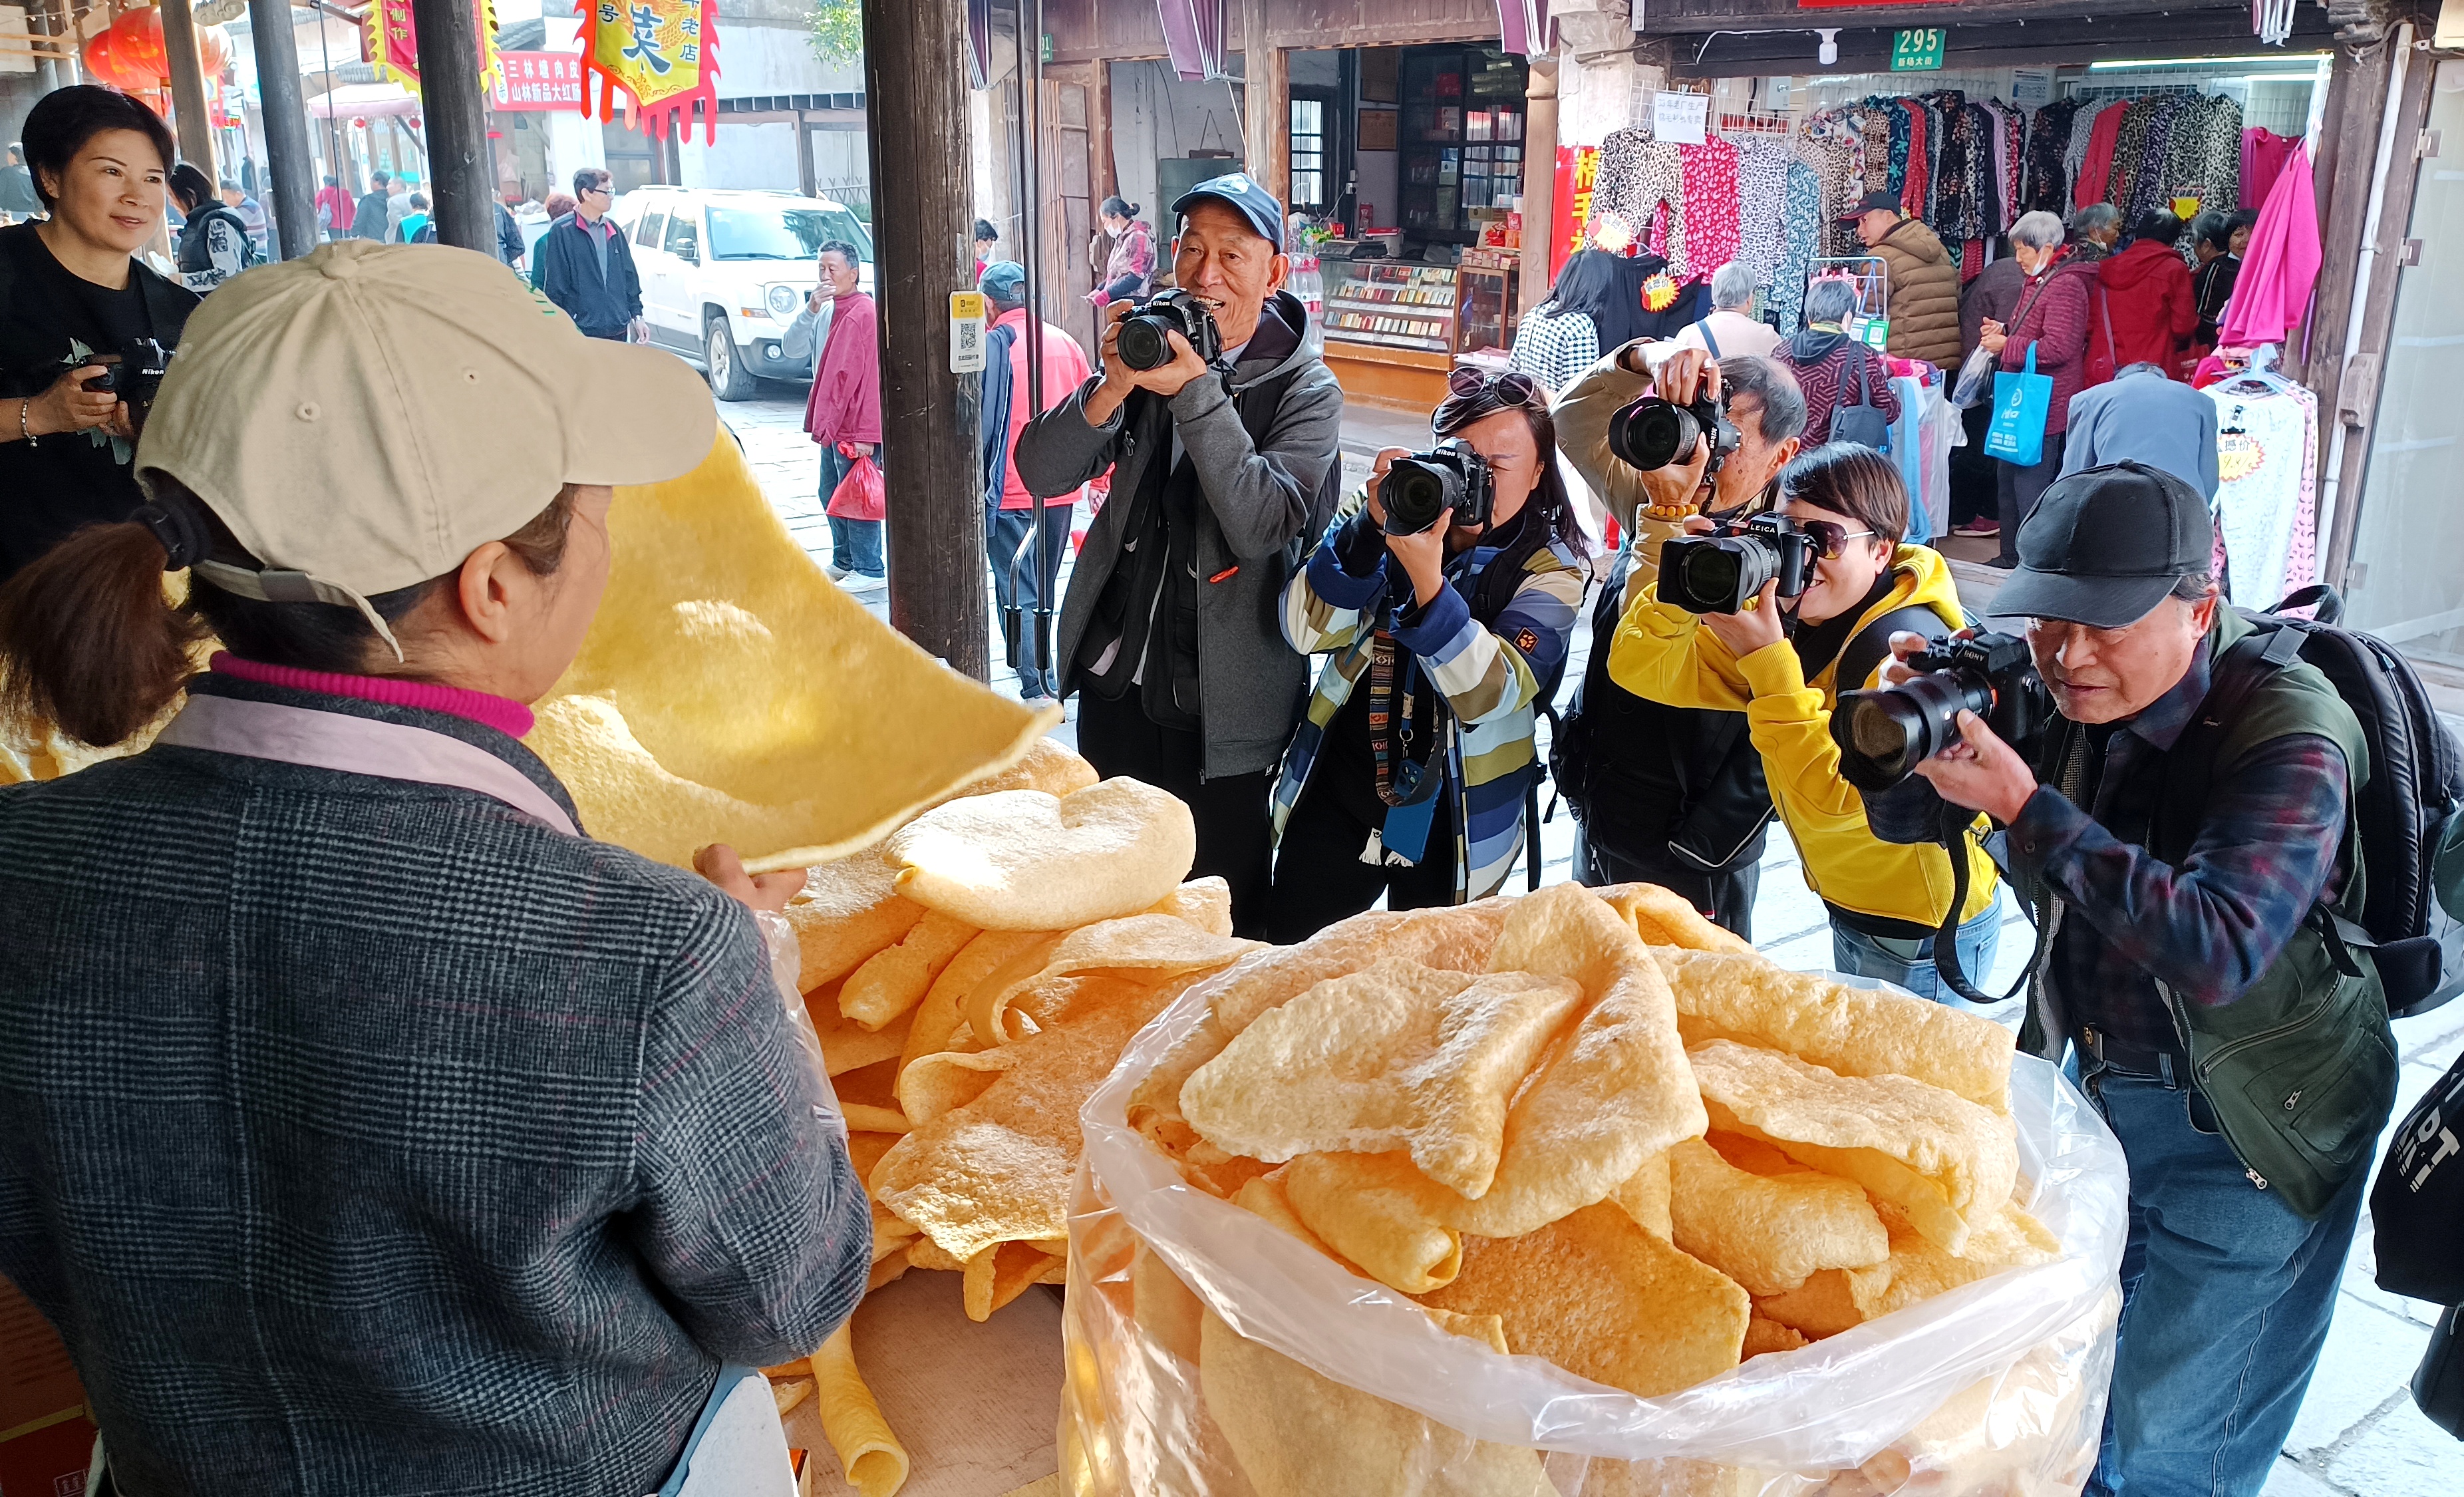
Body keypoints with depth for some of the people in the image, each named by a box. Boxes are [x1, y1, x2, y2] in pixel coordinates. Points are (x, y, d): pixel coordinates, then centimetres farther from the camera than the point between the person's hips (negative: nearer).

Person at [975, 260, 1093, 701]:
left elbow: (979, 421, -13)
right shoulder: (1065, 341, 7)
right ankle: (1044, 677, 26)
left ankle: (1039, 692, -8)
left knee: (1019, 597, -2)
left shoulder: (991, 345, -10)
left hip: (1009, 494, -6)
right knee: (1041, 590, 18)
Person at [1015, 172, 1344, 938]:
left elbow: (1262, 526, -26)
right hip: (1117, 675, 5)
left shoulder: (1305, 391, -10)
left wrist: (1196, 390, -30)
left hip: (1223, 701, -4)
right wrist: (1112, 387, -22)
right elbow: (1041, 473, -5)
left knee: (1224, 916, 7)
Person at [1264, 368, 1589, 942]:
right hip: (1334, 794, 2)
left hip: (1452, 823, -2)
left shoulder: (1551, 567, -10)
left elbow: (1493, 694, -25)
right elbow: (1305, 631, -14)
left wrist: (1427, 579, -37)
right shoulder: (1391, 506, -4)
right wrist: (1369, 529, -29)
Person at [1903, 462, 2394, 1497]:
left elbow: (2216, 950, -39)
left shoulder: (2290, 736, -25)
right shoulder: (2065, 695, -8)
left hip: (2247, 1131, -6)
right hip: (2097, 1080, 6)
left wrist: (2025, 804, -38)